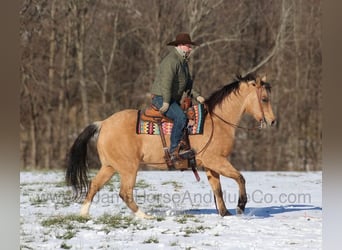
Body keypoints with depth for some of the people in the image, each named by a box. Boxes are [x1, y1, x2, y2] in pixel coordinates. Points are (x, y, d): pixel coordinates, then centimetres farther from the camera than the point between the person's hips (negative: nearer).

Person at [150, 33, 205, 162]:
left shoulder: (183, 62, 18)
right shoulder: (171, 60, -16)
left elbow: (187, 84, 22)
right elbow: (166, 82, -24)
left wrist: (197, 96, 7)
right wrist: (166, 102, -28)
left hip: (174, 100, 11)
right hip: (161, 98, -11)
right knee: (180, 117, -29)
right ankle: (174, 150, -28)